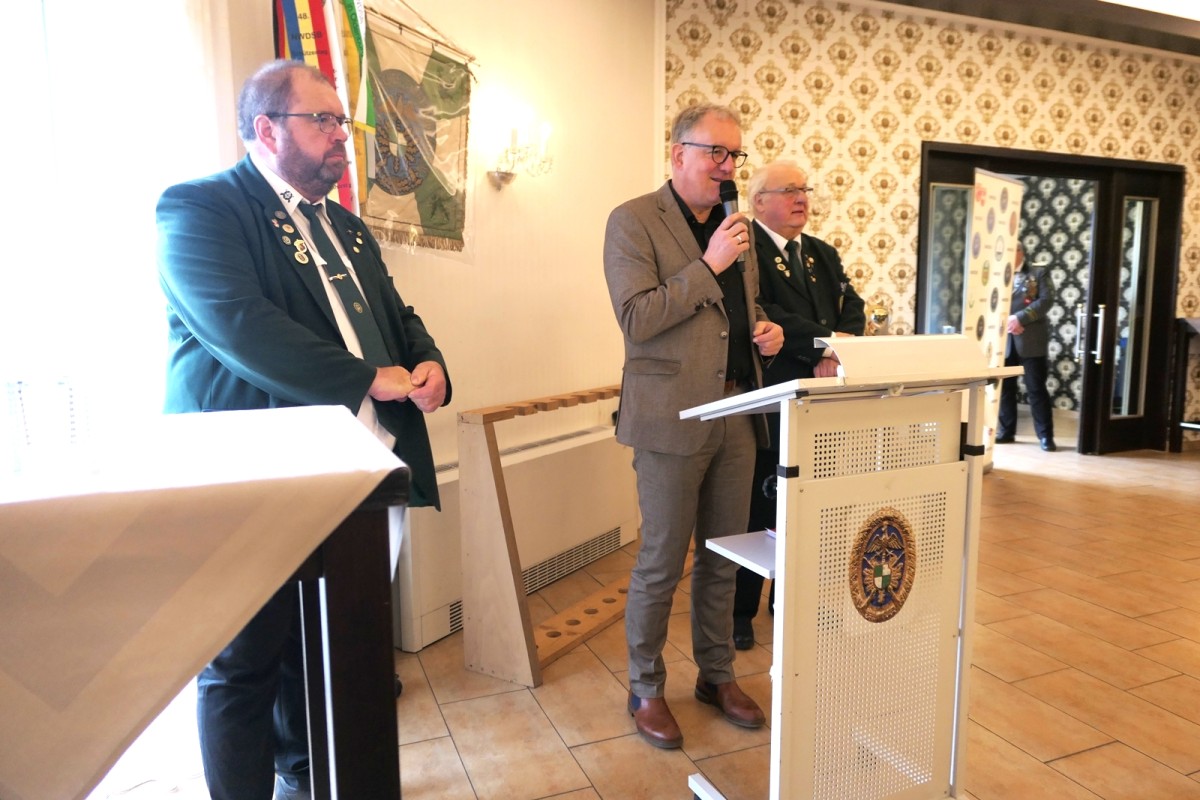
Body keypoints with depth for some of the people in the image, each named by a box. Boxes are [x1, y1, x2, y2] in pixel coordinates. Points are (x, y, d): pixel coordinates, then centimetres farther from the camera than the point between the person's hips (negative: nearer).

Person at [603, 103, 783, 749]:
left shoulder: (733, 226, 15)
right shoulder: (634, 221, -6)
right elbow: (637, 319, -16)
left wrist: (765, 329, 4)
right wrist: (709, 264, -18)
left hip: (737, 413, 7)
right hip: (672, 415, -6)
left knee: (723, 560, 16)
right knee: (661, 566, 5)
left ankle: (717, 676, 34)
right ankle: (646, 691, 24)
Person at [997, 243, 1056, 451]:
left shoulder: (1039, 272, 5)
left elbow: (1046, 300, -6)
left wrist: (1020, 318, -16)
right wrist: (1006, 321, -12)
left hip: (1031, 340, -3)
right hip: (1004, 340, 3)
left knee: (1036, 388, -2)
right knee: (1005, 387, 7)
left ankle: (1045, 436, 4)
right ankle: (1006, 431, 17)